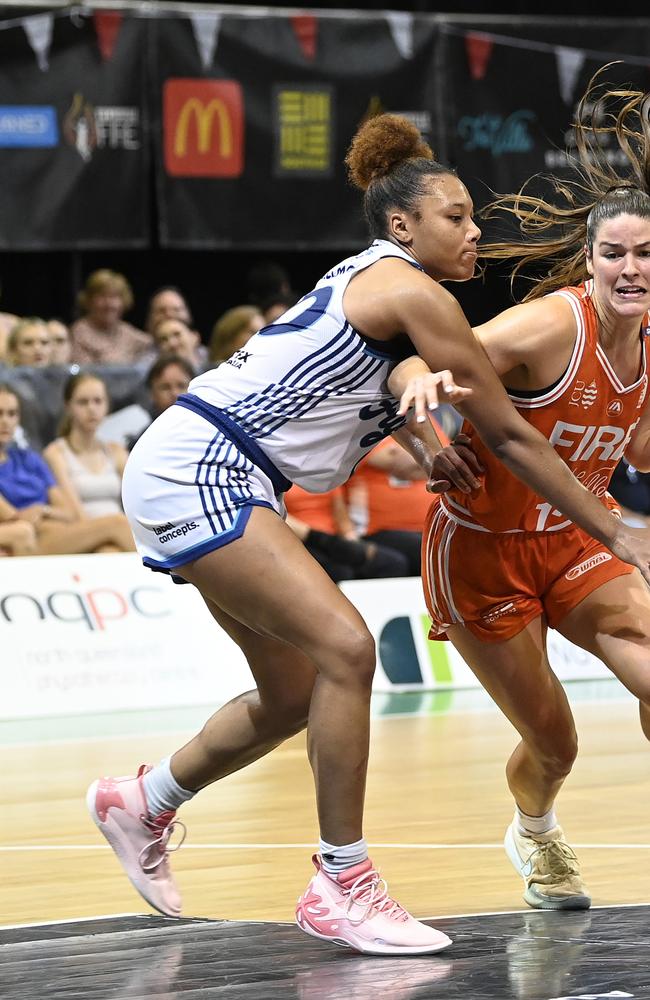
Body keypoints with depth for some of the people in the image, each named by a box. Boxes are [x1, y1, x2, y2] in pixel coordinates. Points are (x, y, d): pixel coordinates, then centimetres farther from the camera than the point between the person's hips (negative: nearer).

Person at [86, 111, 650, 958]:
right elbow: (510, 435, -9)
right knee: (346, 647, -18)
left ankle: (143, 803, 34)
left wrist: (419, 431, 2)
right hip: (193, 473, -10)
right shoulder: (411, 292, -12)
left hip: (213, 486, 10)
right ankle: (341, 887, -14)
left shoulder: (372, 285, 16)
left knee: (295, 692, 14)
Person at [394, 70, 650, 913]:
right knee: (552, 741, 2)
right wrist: (424, 381, -51)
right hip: (482, 547, -5)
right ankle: (533, 832, 37)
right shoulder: (550, 325, -25)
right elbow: (416, 370, -30)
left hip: (573, 538, 5)